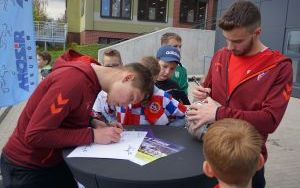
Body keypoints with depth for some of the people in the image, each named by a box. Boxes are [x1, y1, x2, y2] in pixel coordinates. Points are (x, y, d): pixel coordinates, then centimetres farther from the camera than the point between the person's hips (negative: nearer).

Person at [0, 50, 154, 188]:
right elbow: (35, 135, -30)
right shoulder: (74, 80, -30)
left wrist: (95, 123, -10)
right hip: (27, 167, -8)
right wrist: (93, 135, -28)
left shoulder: (92, 80, -2)